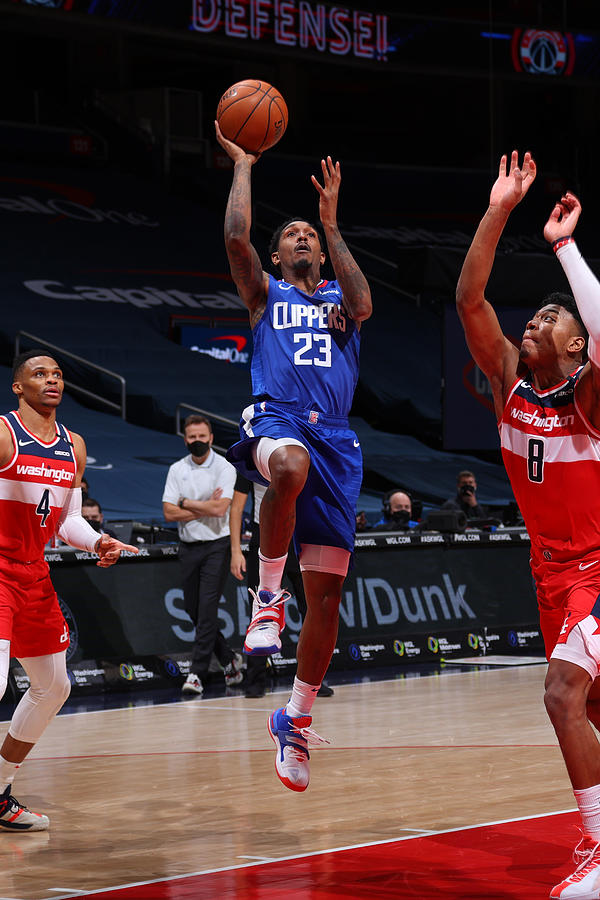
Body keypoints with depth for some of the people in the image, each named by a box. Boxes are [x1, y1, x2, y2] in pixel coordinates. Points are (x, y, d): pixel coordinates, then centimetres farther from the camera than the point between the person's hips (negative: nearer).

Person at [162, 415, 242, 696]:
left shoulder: (225, 468, -5)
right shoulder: (177, 470, 7)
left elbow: (220, 508, -18)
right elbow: (169, 513, -1)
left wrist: (186, 503, -7)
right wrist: (205, 508, -9)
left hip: (216, 545, -5)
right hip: (188, 546, 5)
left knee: (207, 607, -10)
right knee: (193, 609, 7)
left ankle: (197, 673, -10)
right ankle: (229, 659, 25)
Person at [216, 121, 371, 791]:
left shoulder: (338, 298, 25)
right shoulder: (265, 294, 19)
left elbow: (362, 305, -1)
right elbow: (236, 238, 0)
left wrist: (332, 221, 4)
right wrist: (242, 167, 7)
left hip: (334, 439, 3)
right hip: (276, 420, -3)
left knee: (326, 591, -1)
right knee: (290, 464, -44)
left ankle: (295, 721, 13)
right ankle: (267, 594, -25)